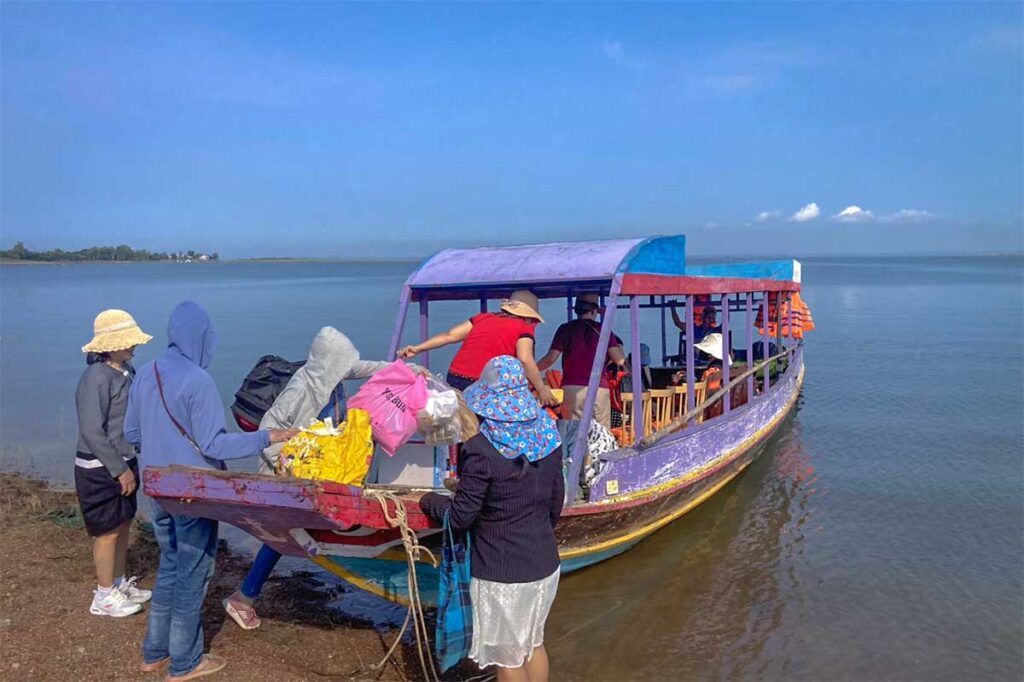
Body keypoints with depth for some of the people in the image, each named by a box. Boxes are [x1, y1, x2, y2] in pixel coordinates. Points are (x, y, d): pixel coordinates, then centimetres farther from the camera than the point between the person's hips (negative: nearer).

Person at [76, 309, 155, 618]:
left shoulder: (127, 370, 3)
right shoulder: (96, 378, -22)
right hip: (100, 469, -8)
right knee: (108, 531, 3)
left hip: (123, 462, 8)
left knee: (123, 524, 18)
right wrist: (120, 471, -19)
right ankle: (104, 596, 19)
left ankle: (120, 583, 34)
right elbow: (92, 432, -23)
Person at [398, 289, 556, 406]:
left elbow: (449, 335, 14)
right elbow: (525, 360, -10)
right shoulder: (524, 329, 7)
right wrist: (542, 389, -6)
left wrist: (418, 348, 15)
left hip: (454, 378, 5)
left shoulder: (483, 317, 21)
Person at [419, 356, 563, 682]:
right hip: (545, 565, 6)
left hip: (501, 574, -6)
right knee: (533, 643, 26)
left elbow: (460, 517, -16)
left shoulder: (482, 449, -23)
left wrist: (430, 501, 3)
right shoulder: (548, 436, -3)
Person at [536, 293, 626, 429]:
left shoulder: (565, 329, 5)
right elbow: (620, 360, 0)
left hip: (571, 388, 1)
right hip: (599, 389, -1)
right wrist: (617, 342, 18)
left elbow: (550, 359, -2)